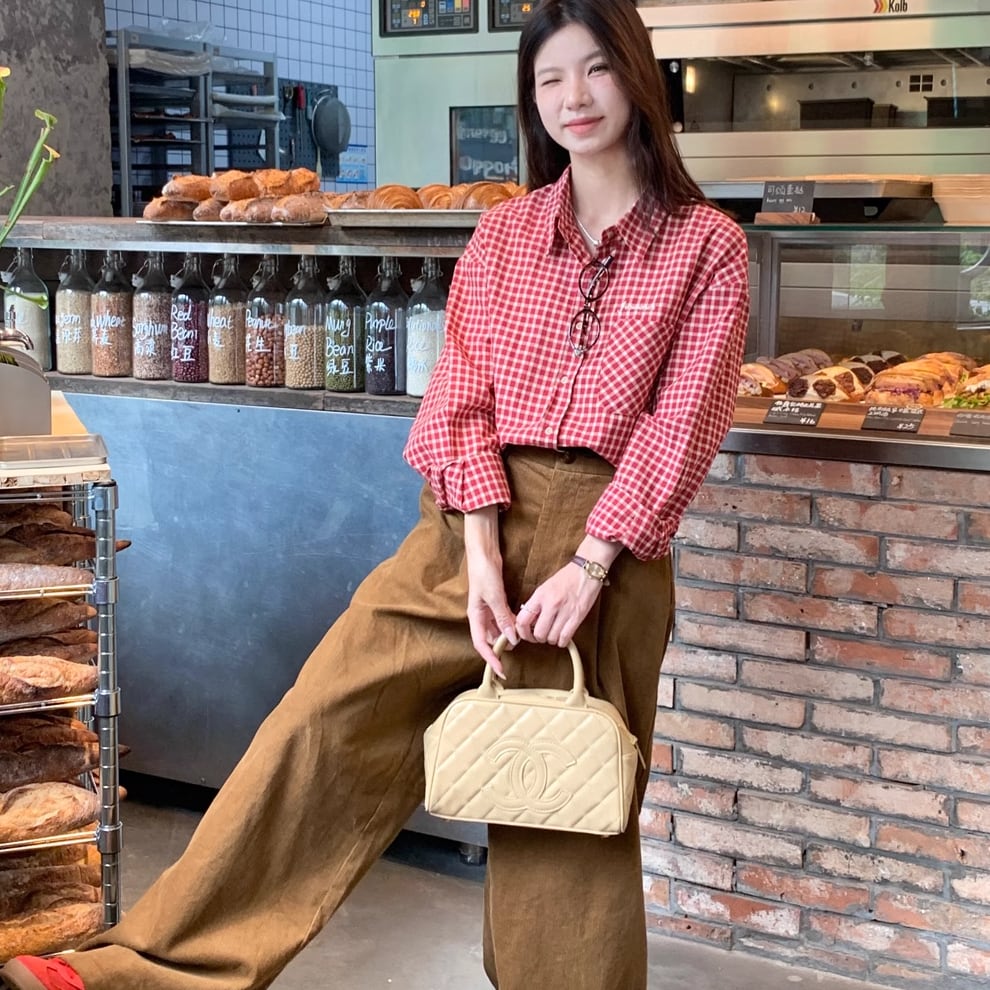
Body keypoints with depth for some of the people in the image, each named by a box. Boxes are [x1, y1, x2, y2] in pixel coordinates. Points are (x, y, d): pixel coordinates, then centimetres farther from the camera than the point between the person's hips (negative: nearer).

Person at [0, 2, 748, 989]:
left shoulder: (707, 246, 3)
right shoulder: (502, 235, 11)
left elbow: (682, 422, -5)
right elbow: (460, 400, 3)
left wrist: (588, 566, -14)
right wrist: (481, 548, -11)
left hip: (608, 538, -2)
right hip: (477, 522, 2)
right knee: (322, 720, -7)